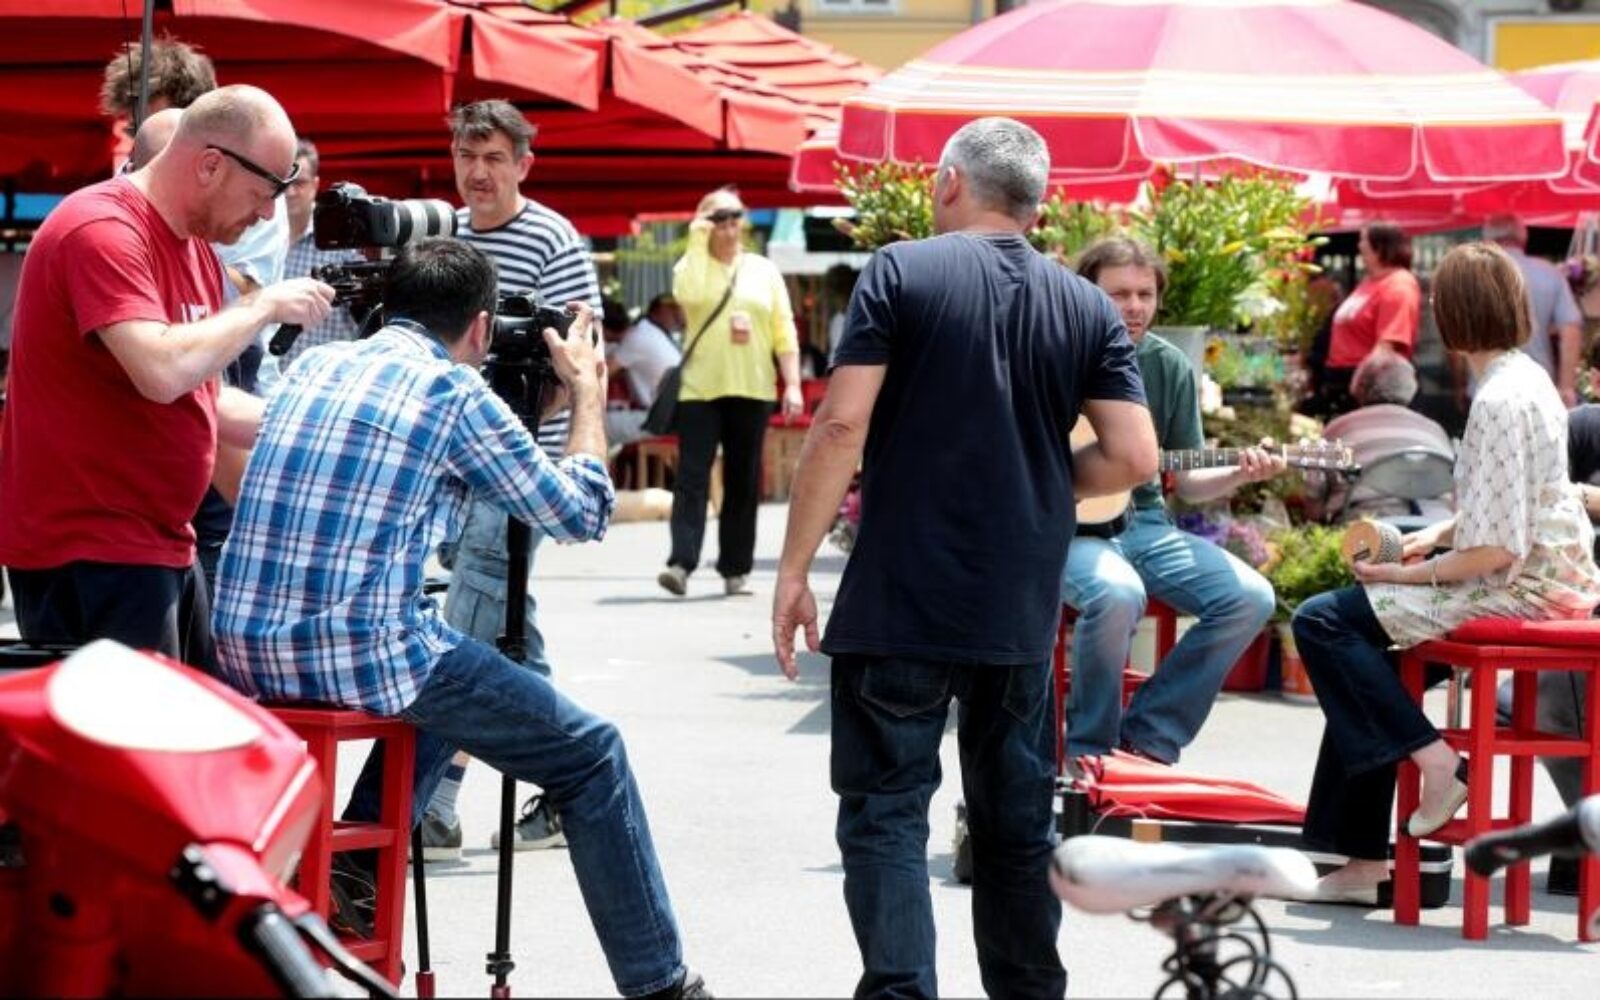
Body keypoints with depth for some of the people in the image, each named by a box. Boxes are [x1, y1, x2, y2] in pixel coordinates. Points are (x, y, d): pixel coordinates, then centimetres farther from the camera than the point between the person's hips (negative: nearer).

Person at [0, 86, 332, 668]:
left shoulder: (197, 248, 13)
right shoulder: (104, 232, -17)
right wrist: (263, 306, -18)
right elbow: (162, 372, -31)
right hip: (87, 554, -10)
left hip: (162, 546, 10)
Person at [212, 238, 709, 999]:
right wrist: (588, 390, 21)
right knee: (592, 758, 9)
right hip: (360, 654, -7)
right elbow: (580, 515, 8)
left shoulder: (313, 365, 14)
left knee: (442, 689, 36)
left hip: (246, 650, 7)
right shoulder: (457, 392, -4)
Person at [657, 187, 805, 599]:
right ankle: (681, 563, -19)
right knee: (692, 476, -11)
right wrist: (698, 242, -13)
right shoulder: (692, 265, 6)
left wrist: (792, 384, 0)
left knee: (743, 481, 6)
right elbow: (689, 294, -18)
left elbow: (784, 332, 8)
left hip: (751, 390, 2)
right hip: (699, 389, -2)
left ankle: (735, 569, 13)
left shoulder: (763, 271, 12)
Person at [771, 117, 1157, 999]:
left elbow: (842, 425, -13)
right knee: (1016, 823, 15)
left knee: (885, 813, 1)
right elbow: (1134, 457, -2)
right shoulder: (1086, 307, 5)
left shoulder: (901, 273, -4)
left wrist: (794, 570, -7)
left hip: (899, 605, -4)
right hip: (1021, 614, 4)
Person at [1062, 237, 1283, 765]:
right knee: (1118, 592, -37)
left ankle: (1147, 740, -3)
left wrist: (1239, 475, -9)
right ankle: (1088, 750, -14)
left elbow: (1188, 481, 11)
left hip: (1144, 523, 5)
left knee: (1250, 597, -14)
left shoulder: (1170, 367, 7)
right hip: (1066, 525, -5)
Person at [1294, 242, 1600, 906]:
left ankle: (1434, 762, -9)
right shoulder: (1529, 379, 11)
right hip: (1547, 573, 10)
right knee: (1359, 639, 18)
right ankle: (1363, 859, 16)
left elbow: (1494, 549, -23)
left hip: (1519, 589, -10)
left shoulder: (1499, 401, -20)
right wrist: (1436, 535, 12)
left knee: (1321, 622, -11)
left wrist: (1405, 574, -12)